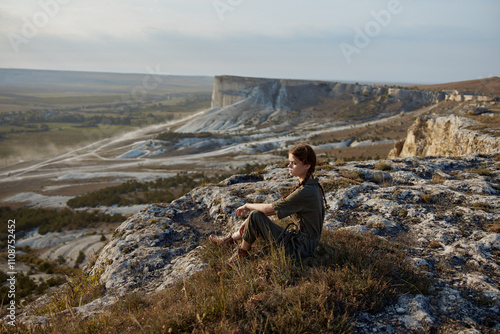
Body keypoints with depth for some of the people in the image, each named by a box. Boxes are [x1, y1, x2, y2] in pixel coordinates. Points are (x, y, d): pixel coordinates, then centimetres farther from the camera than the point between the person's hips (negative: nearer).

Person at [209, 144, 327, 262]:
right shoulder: (312, 185, 6)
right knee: (257, 216, 16)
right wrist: (249, 220, 7)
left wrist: (248, 205, -2)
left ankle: (242, 252, 11)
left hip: (300, 247, -10)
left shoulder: (306, 192, -25)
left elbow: (270, 208, -21)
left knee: (255, 216, -12)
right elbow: (279, 207, 9)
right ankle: (230, 239, 35)